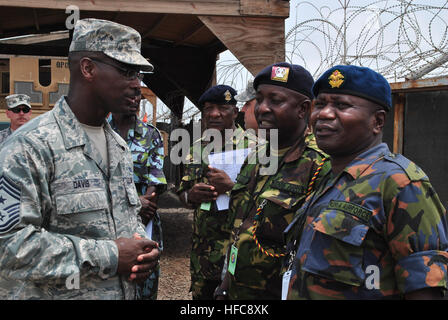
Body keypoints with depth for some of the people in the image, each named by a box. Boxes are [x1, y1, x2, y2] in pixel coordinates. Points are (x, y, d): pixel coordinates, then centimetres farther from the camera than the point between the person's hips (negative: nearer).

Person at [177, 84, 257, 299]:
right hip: (201, 249, 5)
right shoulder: (196, 150, 10)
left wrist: (232, 187, -25)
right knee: (200, 294, 16)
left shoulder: (252, 148, -7)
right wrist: (191, 195, -8)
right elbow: (182, 192, 15)